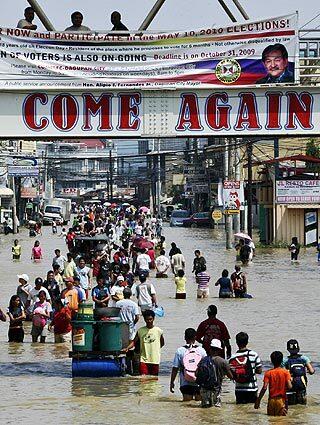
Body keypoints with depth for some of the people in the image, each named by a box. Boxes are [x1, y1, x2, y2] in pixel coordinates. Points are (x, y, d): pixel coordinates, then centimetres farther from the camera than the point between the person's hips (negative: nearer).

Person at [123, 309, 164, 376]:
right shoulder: (140, 331, 2)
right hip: (144, 359, 0)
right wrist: (127, 348, -17)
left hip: (155, 360, 0)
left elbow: (162, 343, 15)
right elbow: (134, 342, -1)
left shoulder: (158, 331, 1)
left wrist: (155, 349, 6)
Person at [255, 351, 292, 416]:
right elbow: (289, 386, -13)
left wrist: (258, 400, -4)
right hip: (281, 399, -1)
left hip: (271, 400, 1)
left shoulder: (268, 373, -2)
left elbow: (264, 388, -9)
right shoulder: (285, 372, -3)